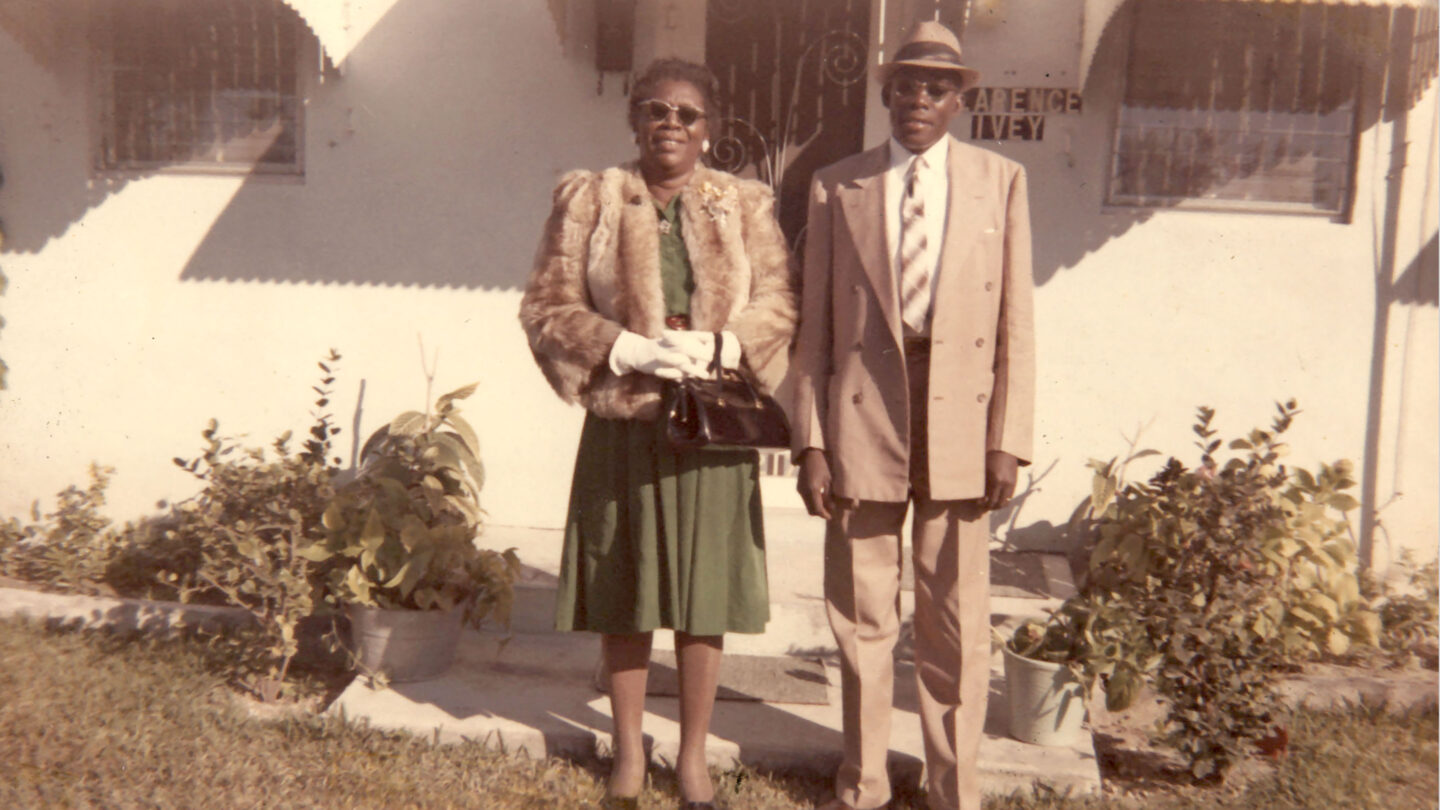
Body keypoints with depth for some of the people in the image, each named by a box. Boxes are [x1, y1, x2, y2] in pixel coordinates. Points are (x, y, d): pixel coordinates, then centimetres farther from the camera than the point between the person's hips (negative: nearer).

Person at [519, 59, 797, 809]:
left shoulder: (747, 205, 7)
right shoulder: (586, 199, 4)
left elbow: (779, 301, 4)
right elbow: (546, 306, 0)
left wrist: (718, 345, -15)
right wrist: (629, 349, -13)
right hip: (623, 423, 0)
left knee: (705, 593, 6)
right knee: (625, 589, 9)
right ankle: (628, 749, 28)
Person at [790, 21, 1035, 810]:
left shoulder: (1000, 182, 6)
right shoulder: (836, 187, 5)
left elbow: (1015, 324, 3)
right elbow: (814, 326, 3)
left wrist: (1009, 440, -3)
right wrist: (810, 441, -3)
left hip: (961, 427, 0)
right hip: (860, 425, 0)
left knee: (956, 622, 8)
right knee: (862, 619, 10)